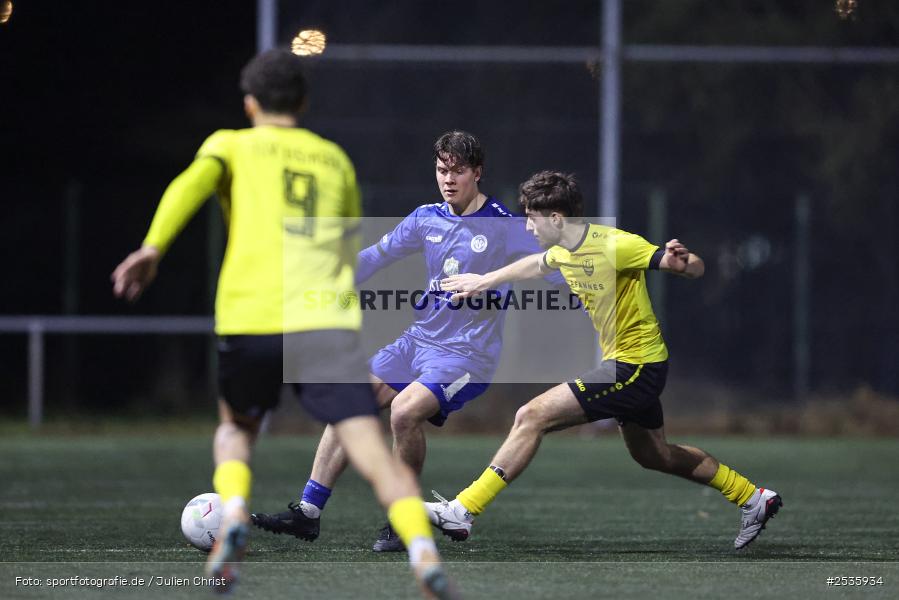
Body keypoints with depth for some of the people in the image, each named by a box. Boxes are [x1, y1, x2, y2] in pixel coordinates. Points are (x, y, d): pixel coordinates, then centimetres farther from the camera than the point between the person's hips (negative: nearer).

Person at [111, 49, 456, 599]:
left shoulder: (232, 145, 16)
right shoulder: (336, 160, 24)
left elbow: (192, 183, -7)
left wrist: (153, 248, -18)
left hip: (251, 321, 0)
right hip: (327, 322, 1)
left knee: (236, 428, 26)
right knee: (375, 452, -11)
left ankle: (234, 515, -1)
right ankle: (424, 552, -33)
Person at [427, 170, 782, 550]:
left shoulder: (614, 246, -23)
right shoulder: (564, 251, 2)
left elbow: (697, 268, -21)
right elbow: (535, 264, 28)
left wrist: (680, 262, -43)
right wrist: (484, 281, 35)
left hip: (636, 368, -10)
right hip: (624, 364, 10)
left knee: (531, 417, -16)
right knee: (654, 456, 25)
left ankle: (463, 512, -16)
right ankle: (754, 500, 37)